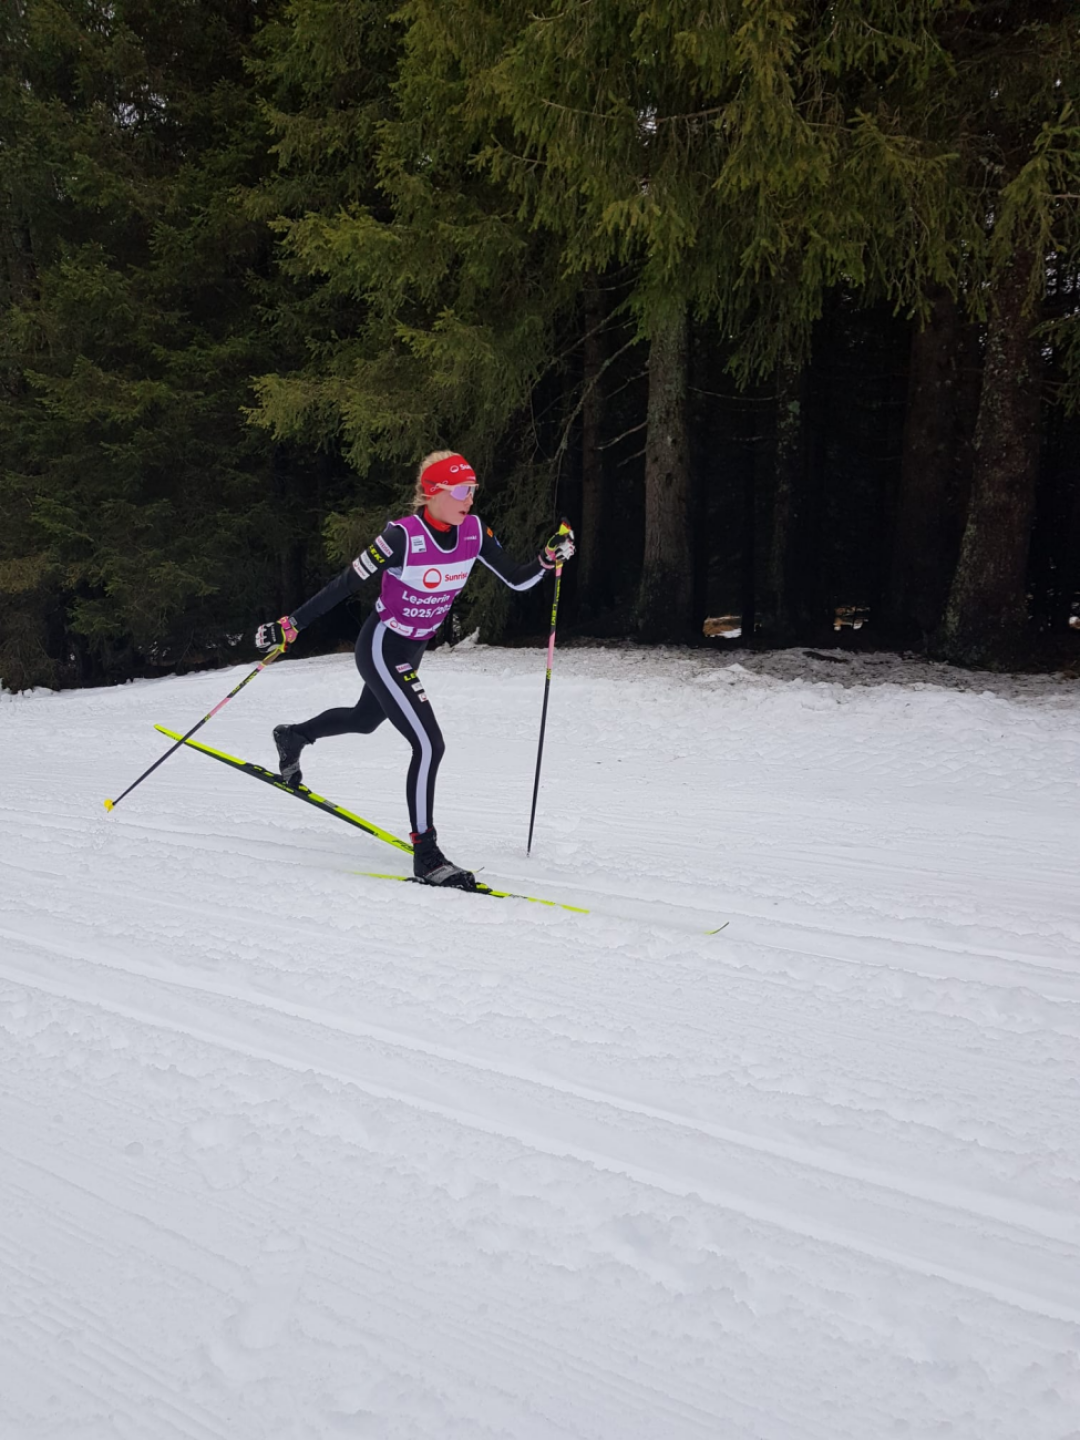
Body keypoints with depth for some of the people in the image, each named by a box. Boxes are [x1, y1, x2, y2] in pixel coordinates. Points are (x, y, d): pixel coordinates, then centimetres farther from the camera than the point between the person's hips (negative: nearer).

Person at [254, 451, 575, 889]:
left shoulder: (473, 531, -8)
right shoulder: (403, 536, -26)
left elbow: (516, 579, -4)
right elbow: (345, 584, -20)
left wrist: (549, 557, -22)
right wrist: (289, 626, -18)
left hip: (413, 649, 8)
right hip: (381, 649, -8)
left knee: (366, 719, 31)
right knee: (429, 745, -16)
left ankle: (293, 737, 60)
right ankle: (426, 855, -5)